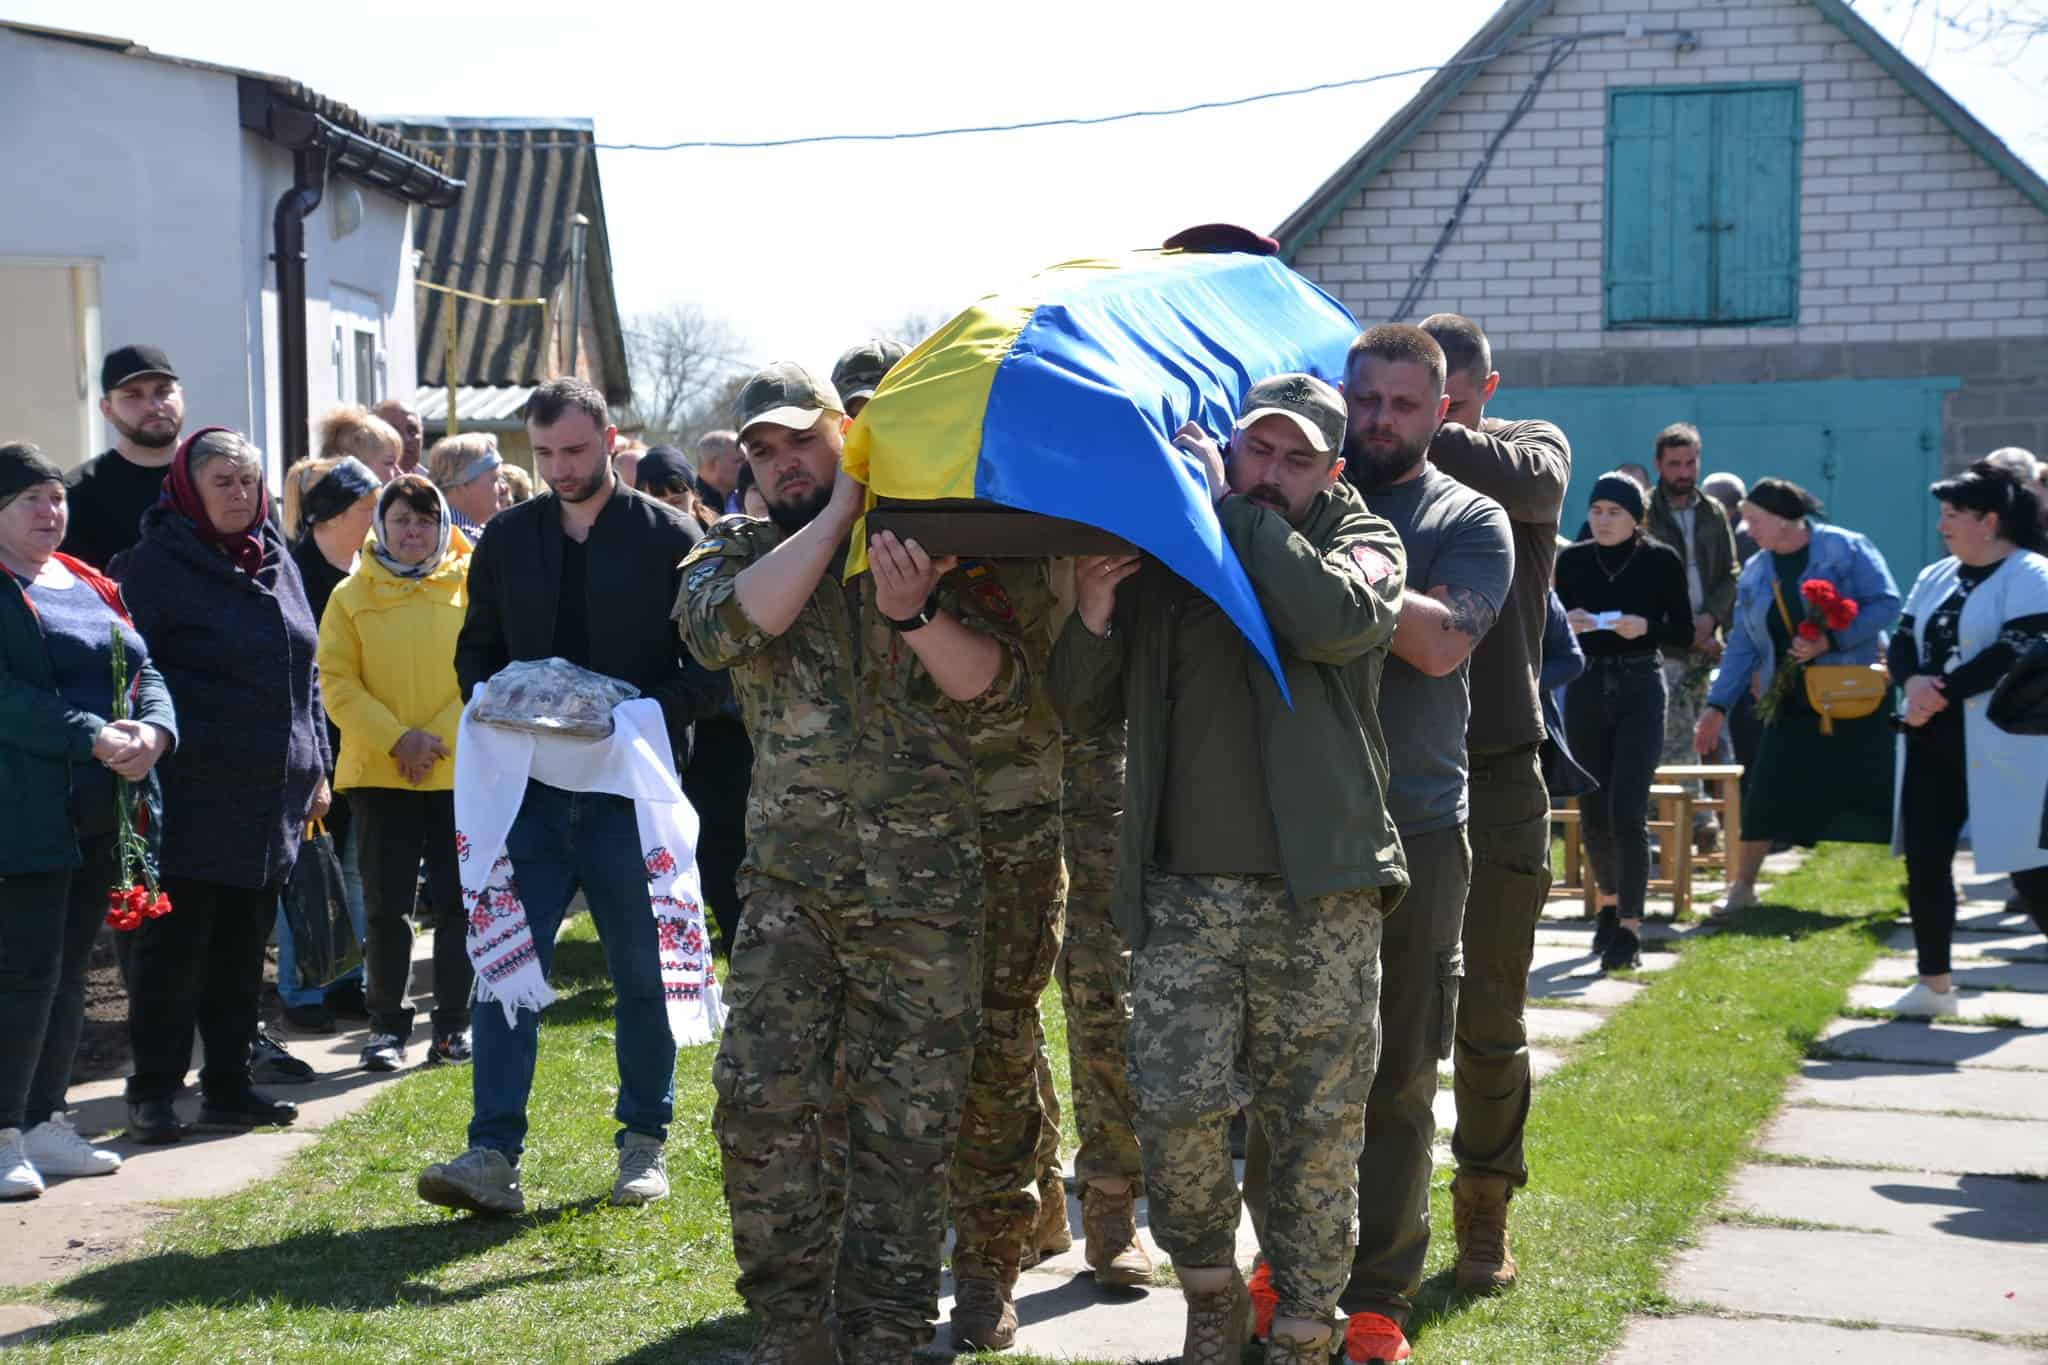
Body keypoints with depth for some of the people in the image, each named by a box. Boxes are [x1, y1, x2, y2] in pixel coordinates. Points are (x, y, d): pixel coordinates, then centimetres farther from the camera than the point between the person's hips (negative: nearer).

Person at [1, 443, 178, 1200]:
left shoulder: (92, 586, 17)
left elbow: (146, 674, 12)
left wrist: (153, 730, -9)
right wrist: (93, 738, -24)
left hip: (101, 814, 7)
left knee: (70, 968, 12)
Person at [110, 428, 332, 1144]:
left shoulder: (277, 561, 14)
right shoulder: (154, 564, -5)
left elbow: (305, 672, 19)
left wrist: (316, 766, 16)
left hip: (272, 792, 6)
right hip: (194, 792, -6)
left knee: (244, 943, 11)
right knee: (176, 942, -2)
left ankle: (228, 1083, 20)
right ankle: (153, 1091, 6)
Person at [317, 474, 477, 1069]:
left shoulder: (469, 588, 1)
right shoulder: (353, 595, 2)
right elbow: (337, 683, -2)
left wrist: (441, 736, -12)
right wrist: (395, 739, -13)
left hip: (459, 770, 0)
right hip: (378, 772, 0)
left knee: (459, 900, 4)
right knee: (385, 904, 2)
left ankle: (453, 1022, 16)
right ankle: (387, 1025, 13)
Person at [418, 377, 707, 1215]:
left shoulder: (670, 539, 0)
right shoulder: (506, 540, 10)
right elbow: (475, 651, 16)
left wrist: (653, 716, -16)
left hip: (632, 786, -2)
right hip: (531, 783, 3)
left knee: (643, 971, 7)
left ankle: (644, 1143, 20)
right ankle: (493, 1155, -5)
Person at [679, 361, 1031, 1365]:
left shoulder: (930, 542, 4)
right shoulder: (731, 551, 9)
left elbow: (1004, 688, -5)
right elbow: (728, 626, -16)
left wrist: (914, 612, -23)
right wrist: (842, 508, -12)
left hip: (923, 883, -1)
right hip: (787, 878, 1)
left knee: (908, 1126, 3)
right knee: (760, 1104, -8)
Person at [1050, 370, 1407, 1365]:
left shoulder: (1361, 539, 5)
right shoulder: (1160, 553, 11)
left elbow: (1333, 615, -20)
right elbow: (1079, 714, 11)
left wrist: (1229, 505, -12)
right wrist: (1094, 609, -7)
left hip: (1320, 895, -1)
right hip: (1185, 892, 2)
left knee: (1316, 1125, 3)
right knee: (1175, 1106, -7)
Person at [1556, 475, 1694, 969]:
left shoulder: (1661, 561, -3)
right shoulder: (1572, 560, 3)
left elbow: (1685, 634, 0)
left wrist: (1645, 627, -18)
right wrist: (1567, 625, -15)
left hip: (1640, 690, -3)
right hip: (1586, 687, 3)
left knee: (1627, 811, -12)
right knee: (1593, 811, 10)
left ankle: (1629, 927, -7)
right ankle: (1610, 904, 33)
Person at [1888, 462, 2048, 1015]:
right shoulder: (1935, 577, 14)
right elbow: (1901, 642, 7)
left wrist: (1941, 693, -19)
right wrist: (1914, 683, -15)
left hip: (2002, 748, -7)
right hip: (1933, 741, 7)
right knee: (1924, 858, 6)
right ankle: (1934, 983, 16)